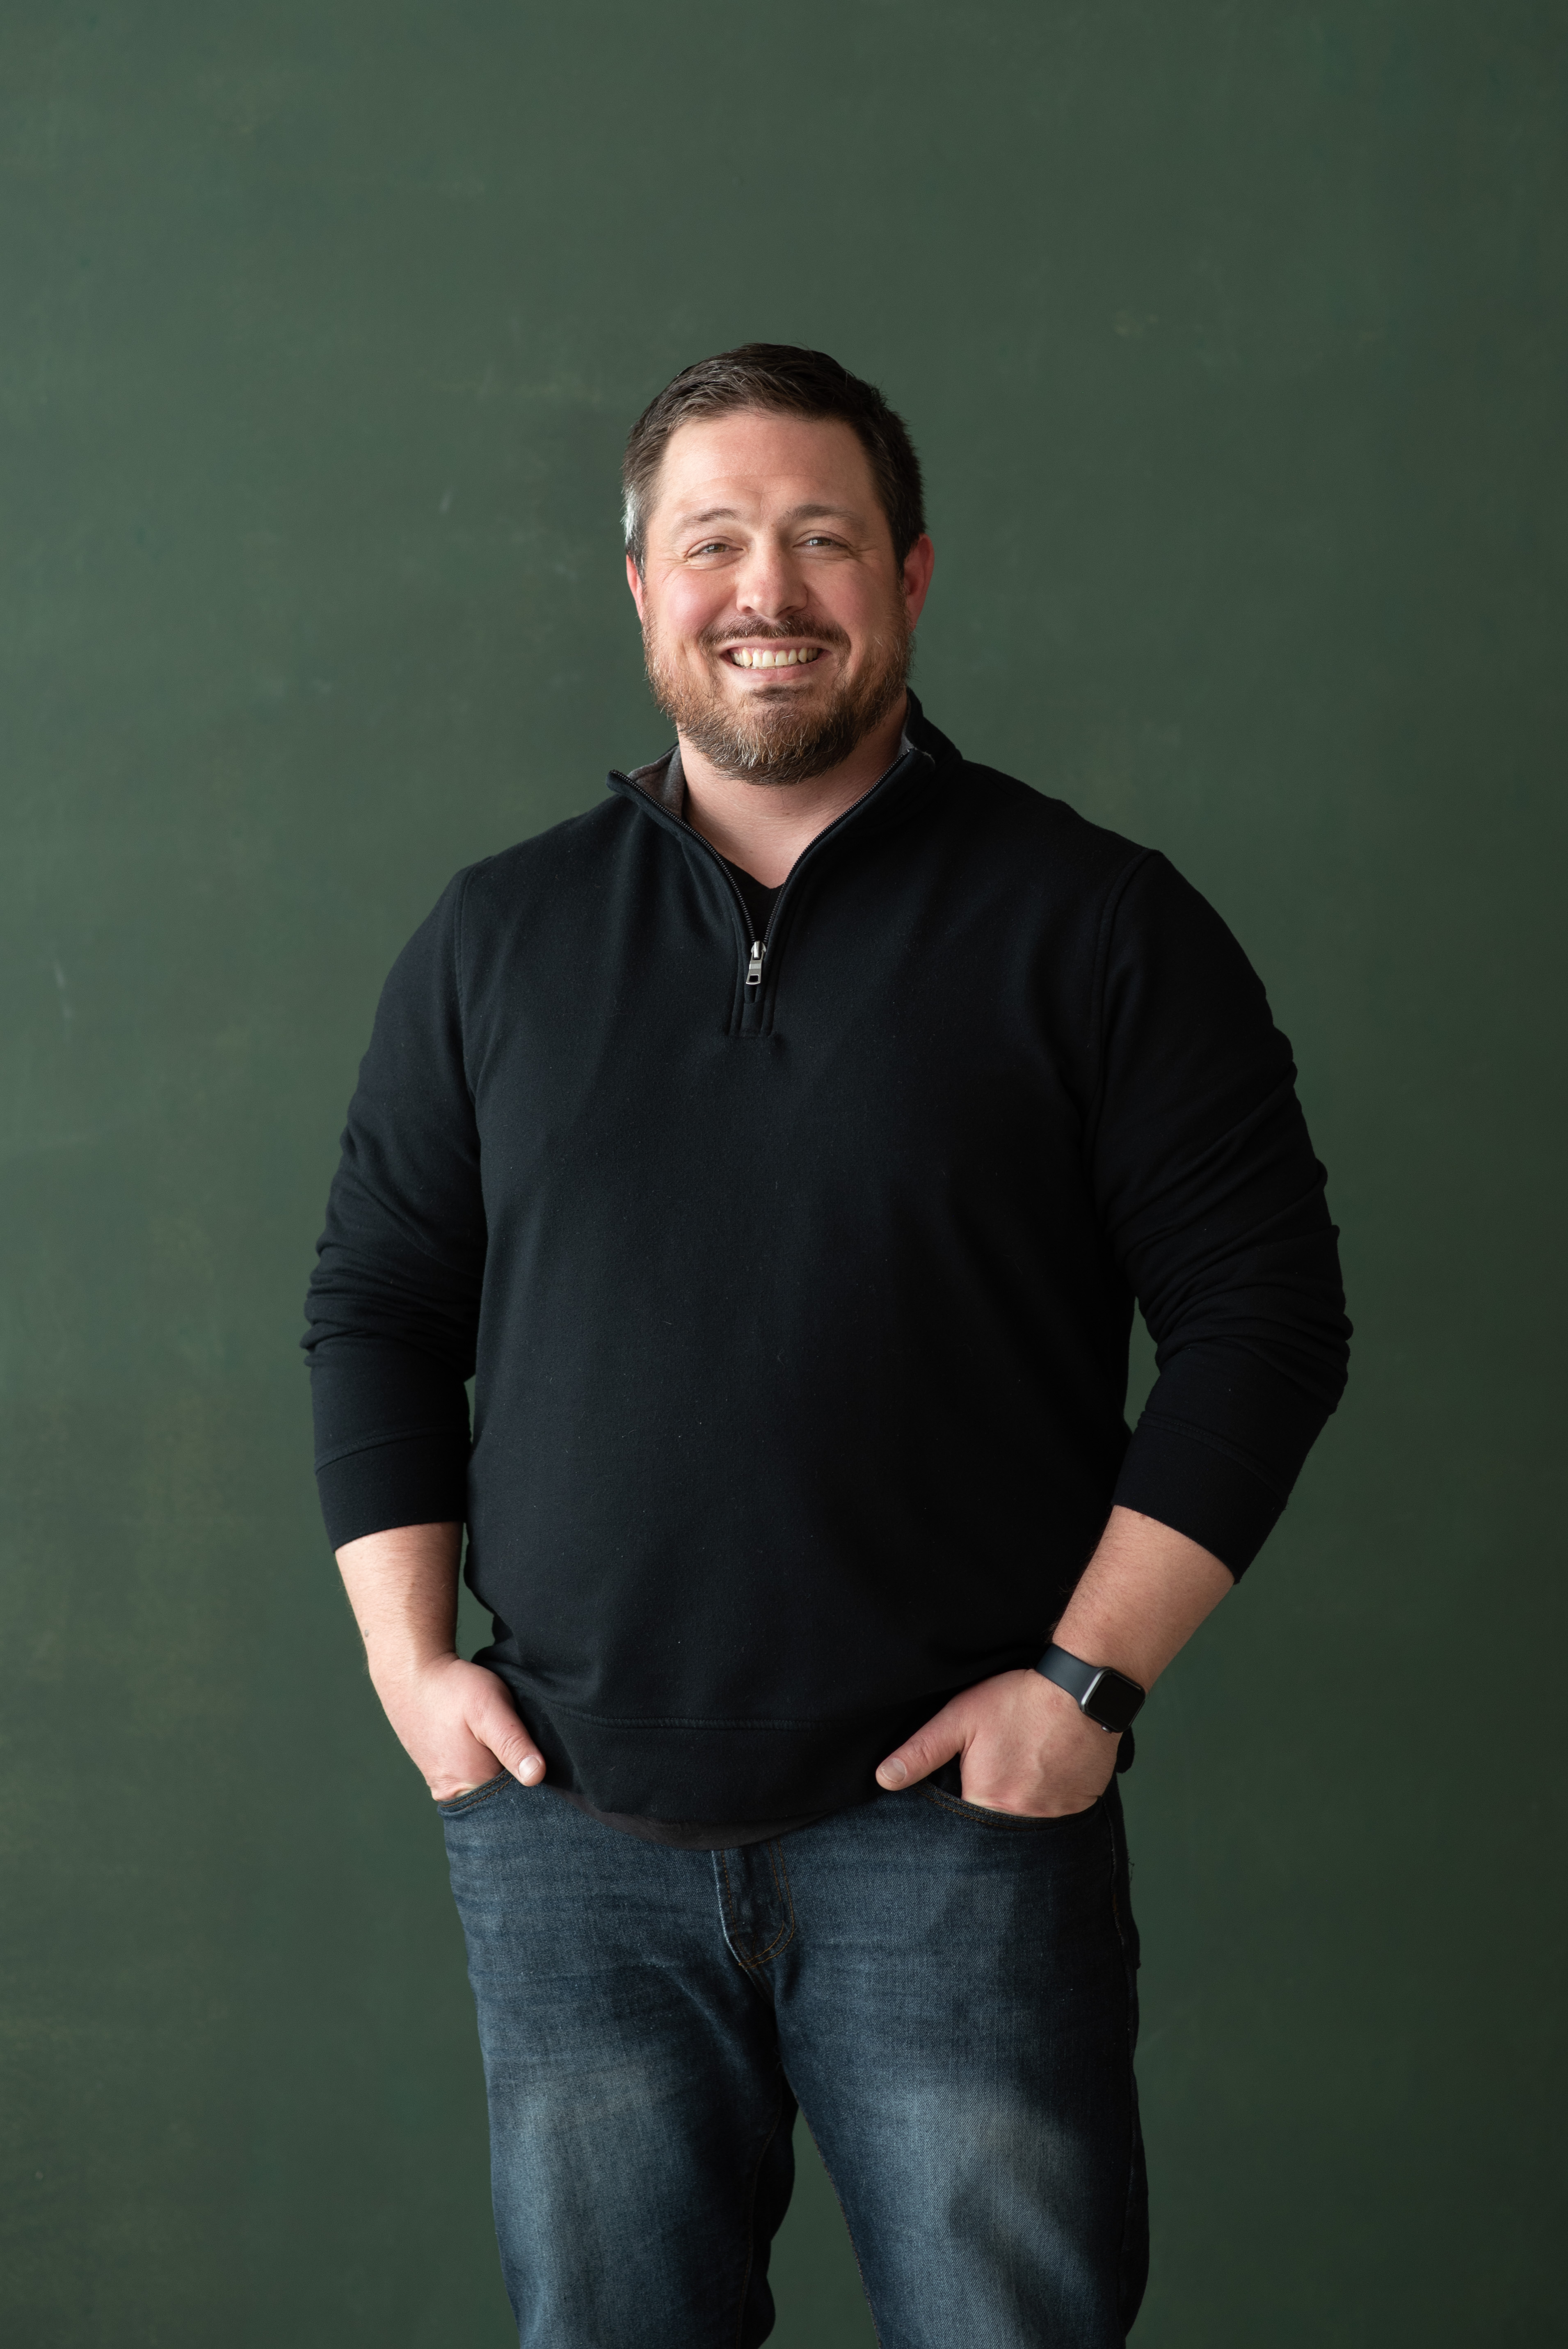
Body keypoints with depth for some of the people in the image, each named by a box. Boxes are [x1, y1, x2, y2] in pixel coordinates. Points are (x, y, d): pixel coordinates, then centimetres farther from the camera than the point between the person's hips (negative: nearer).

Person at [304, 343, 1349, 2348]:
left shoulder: (1095, 925, -1)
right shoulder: (498, 939, 9)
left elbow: (1264, 1313, -3)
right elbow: (373, 1306, 14)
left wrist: (1088, 1677, -9)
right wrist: (408, 1658, 3)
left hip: (958, 1823, -2)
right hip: (567, 1828, 3)